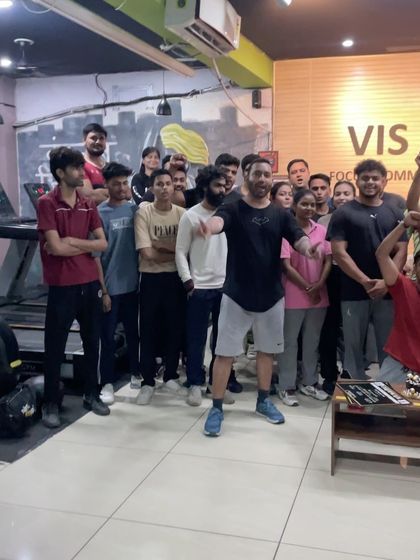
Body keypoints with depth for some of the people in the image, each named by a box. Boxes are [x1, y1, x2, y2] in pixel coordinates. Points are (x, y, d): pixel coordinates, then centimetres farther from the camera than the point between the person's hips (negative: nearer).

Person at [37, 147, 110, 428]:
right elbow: (56, 247, -16)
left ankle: (92, 394, 30)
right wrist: (86, 246, -3)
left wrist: (73, 242, -11)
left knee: (92, 342, 14)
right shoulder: (47, 203, -9)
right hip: (62, 287, -5)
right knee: (55, 347, 5)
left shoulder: (89, 205, 9)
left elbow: (102, 243, 3)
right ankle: (51, 403, 17)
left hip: (90, 283, 6)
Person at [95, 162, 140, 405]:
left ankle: (136, 374, 32)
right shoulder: (100, 213, -9)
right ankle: (107, 383, 16)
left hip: (132, 284, 4)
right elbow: (95, 254, -9)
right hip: (110, 286, -4)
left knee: (133, 332, 16)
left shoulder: (134, 209, 2)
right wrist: (102, 290, -12)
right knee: (108, 336, 5)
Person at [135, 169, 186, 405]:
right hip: (151, 279, -2)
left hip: (176, 278, 3)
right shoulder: (143, 213, -9)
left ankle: (171, 376, 28)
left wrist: (162, 247, -17)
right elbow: (147, 254, -15)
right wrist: (175, 252, -8)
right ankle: (148, 382, 17)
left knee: (176, 329, 11)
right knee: (149, 331, 6)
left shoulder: (182, 214, 0)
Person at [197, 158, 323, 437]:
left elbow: (298, 237, -11)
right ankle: (217, 408, 13)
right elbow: (219, 220, -28)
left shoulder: (281, 215, 4)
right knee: (225, 352, 1)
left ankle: (264, 400, 34)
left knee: (267, 350, 16)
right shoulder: (233, 209, -5)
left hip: (271, 296, 3)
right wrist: (208, 226, -54)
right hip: (236, 295, -3)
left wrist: (307, 247, -37)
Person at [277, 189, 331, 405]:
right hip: (294, 295, -5)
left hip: (319, 294, 5)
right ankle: (286, 386, 13)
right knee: (289, 341, 4)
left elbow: (328, 260, 5)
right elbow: (286, 266, -11)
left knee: (312, 341, 14)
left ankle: (309, 382, 27)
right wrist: (307, 288, -10)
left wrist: (319, 285, -9)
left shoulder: (322, 230, 5)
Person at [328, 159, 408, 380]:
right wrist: (366, 282, -15)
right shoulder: (344, 213, 1)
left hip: (388, 292, 2)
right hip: (354, 293, -2)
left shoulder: (395, 214, 9)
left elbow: (401, 251, 3)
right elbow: (339, 253, -7)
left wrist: (386, 282, -13)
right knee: (353, 345, 6)